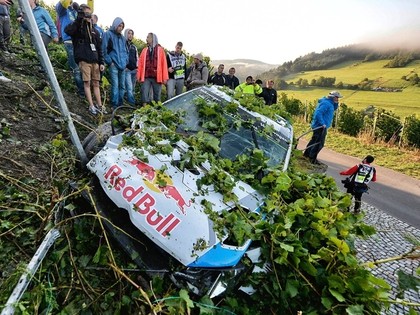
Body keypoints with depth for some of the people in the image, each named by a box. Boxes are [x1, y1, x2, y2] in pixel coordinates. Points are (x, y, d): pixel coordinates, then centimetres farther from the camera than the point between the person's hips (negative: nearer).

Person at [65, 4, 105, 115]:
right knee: (87, 83, -5)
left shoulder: (95, 30, 18)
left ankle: (99, 105, 7)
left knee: (96, 83, 5)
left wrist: (101, 62, 8)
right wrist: (79, 19, -18)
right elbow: (68, 30, -20)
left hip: (95, 61, 5)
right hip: (84, 60, -4)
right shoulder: (77, 27, 4)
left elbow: (99, 48, 17)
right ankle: (91, 106, -5)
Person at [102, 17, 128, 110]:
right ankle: (114, 105, -5)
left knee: (122, 86, 6)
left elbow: (126, 50, 28)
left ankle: (120, 104, 15)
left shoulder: (122, 37, 20)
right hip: (113, 65, -6)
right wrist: (109, 61, -9)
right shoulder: (108, 34, 1)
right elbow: (104, 49, -4)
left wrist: (126, 61, 14)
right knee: (115, 85, -11)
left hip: (122, 65, 6)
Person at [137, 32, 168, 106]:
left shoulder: (160, 49, 6)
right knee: (145, 94, -4)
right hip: (146, 77, 2)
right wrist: (139, 76, 3)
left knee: (157, 95, 5)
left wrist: (165, 78, -7)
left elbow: (164, 63, 0)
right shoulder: (144, 50, 13)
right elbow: (140, 63, 10)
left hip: (157, 77, -2)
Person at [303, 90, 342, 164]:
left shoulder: (330, 103, 15)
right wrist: (323, 124, -27)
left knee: (314, 140, 17)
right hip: (321, 126, -11)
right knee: (319, 143, -8)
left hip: (318, 126, 11)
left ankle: (306, 154, 27)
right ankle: (312, 159, -3)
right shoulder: (326, 103, -17)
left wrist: (336, 104, 9)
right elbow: (318, 113, -26)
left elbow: (334, 109, 29)